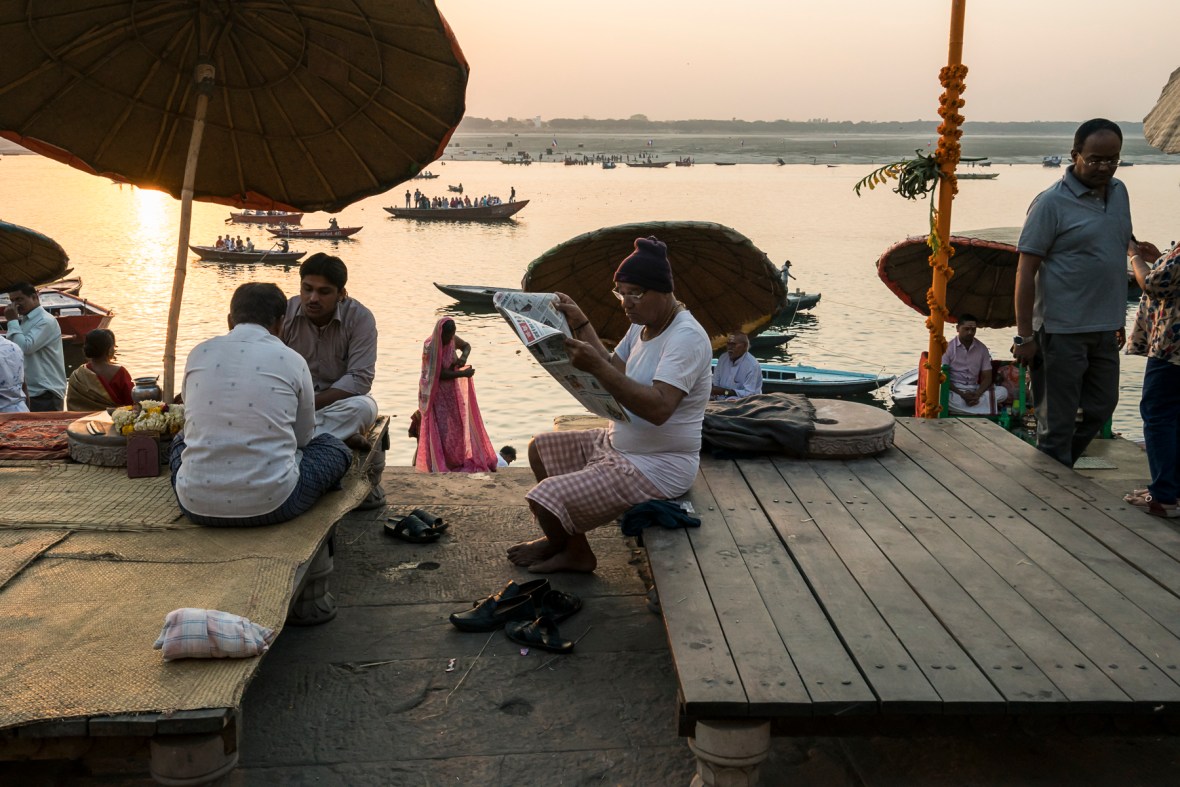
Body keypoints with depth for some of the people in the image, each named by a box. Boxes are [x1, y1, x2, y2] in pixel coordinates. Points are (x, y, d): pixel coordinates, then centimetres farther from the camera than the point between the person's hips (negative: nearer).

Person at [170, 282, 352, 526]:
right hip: (270, 503, -3)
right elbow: (303, 437, 13)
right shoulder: (292, 361, 0)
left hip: (196, 505, 4)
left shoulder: (199, 354, 6)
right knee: (334, 447, 22)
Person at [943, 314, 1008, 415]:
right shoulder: (948, 347, -2)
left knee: (1002, 392, -19)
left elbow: (987, 377, 6)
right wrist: (962, 395, -20)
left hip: (974, 390, 4)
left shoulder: (982, 348, 8)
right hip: (953, 390, -4)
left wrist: (977, 394, -15)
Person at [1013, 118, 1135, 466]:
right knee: (1058, 421, 2)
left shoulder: (1118, 192, 9)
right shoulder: (1051, 203, -12)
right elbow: (1026, 272, -13)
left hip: (1105, 330, 7)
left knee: (1101, 408, 17)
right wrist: (1024, 336, -16)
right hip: (1062, 330, -7)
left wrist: (1120, 318, 19)